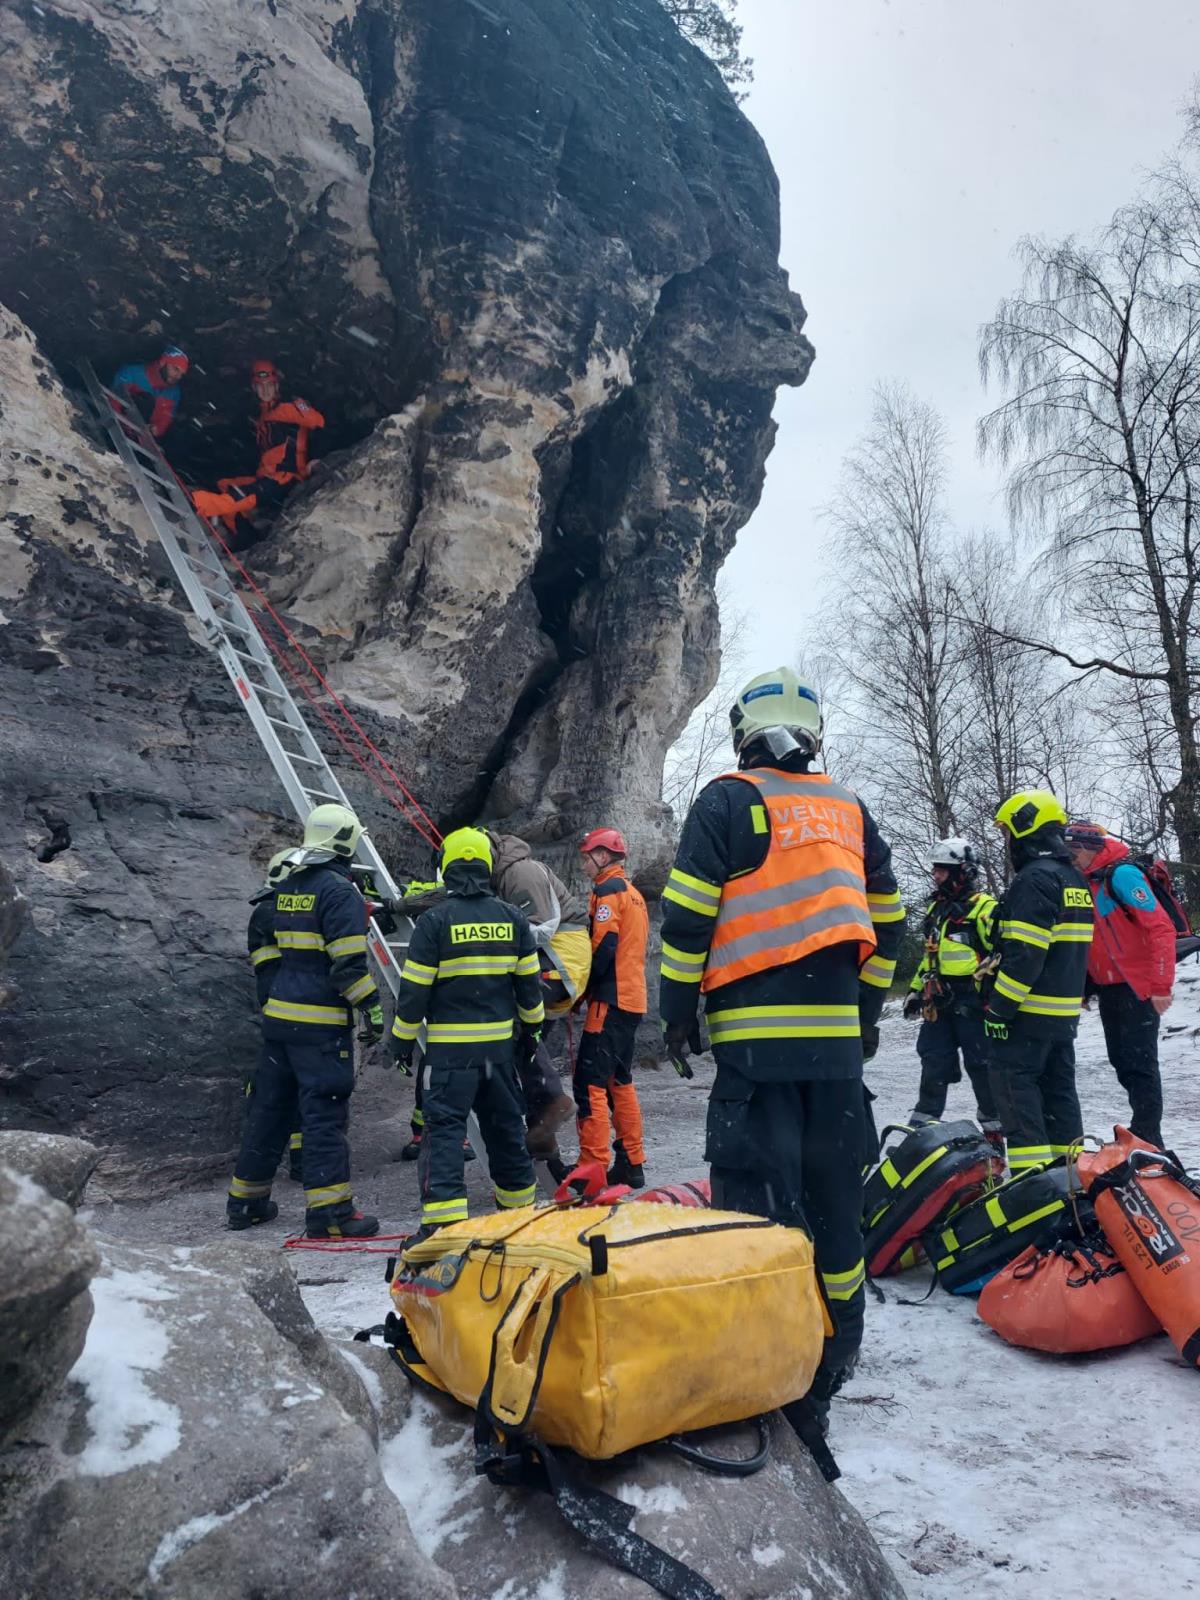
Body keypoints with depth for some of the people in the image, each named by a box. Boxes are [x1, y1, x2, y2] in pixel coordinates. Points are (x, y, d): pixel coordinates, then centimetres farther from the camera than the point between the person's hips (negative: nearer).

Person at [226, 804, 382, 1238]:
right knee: (324, 1112, -4)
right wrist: (372, 1007, -12)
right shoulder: (341, 892, -13)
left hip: (278, 1016, 8)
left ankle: (245, 1199, 27)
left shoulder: (286, 888, 13)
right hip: (321, 1024, -8)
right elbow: (348, 963, -18)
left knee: (270, 1107, 17)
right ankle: (328, 1210, -1)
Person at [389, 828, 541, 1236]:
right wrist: (531, 1029, 21)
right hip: (500, 1042, 5)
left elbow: (414, 990, -8)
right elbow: (529, 984, 7)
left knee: (445, 1126, 0)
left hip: (451, 1047, -4)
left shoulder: (434, 920, -10)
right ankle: (519, 1199, 32)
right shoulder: (512, 918, 2)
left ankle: (443, 1215, -7)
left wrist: (403, 1039, 3)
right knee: (505, 1123, 18)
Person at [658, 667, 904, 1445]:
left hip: (755, 1037, -5)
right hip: (837, 1037, 6)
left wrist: (677, 1013, 0)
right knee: (835, 1199, 15)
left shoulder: (728, 801, -4)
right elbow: (886, 922, 16)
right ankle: (835, 1359, 29)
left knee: (761, 1202, 0)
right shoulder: (850, 810, 12)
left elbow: (688, 916, -9)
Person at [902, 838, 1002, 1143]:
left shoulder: (984, 906, -9)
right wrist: (916, 990, 21)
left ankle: (996, 1127, 14)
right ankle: (924, 1122, 18)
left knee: (982, 1067, 1)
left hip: (972, 1001, -7)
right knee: (934, 1064, 11)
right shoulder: (936, 908, 17)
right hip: (939, 1003, 8)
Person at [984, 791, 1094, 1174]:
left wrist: (998, 1006, -19)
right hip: (1064, 1011, 10)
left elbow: (1025, 954, -23)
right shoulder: (1074, 878, 15)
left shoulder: (1034, 879, -16)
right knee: (1059, 1088, 15)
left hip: (1028, 1012, -10)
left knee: (1014, 1085, -5)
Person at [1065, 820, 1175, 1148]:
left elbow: (1161, 928, -20)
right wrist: (1085, 986, 19)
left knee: (1139, 1064, -2)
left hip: (1138, 988, -9)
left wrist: (1161, 985, -21)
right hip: (1107, 988, 9)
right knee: (1121, 1061, 13)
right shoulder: (1085, 883, 11)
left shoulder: (1121, 875, -16)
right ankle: (1142, 1128, 23)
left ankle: (1148, 1138, 6)